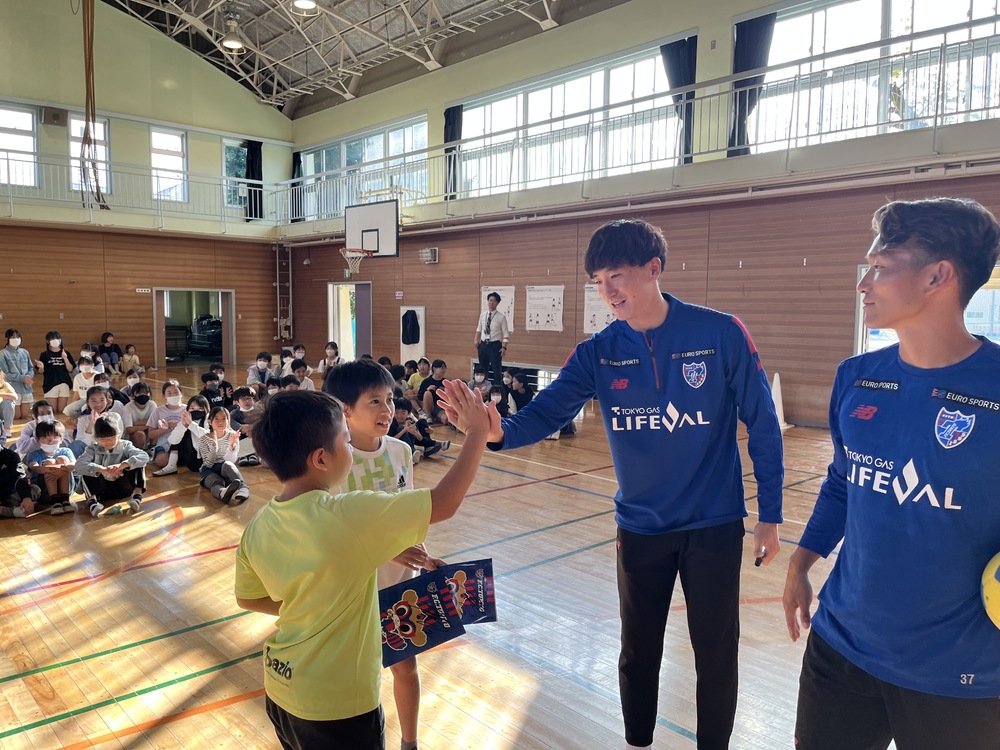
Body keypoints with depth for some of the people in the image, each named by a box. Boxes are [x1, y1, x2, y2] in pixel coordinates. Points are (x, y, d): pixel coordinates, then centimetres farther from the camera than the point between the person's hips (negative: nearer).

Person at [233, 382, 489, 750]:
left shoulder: (257, 526, -8)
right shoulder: (352, 514, -28)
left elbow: (247, 599, 8)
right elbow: (445, 502, -20)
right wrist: (477, 432, -12)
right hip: (337, 705, -6)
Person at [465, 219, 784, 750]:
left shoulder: (721, 334, -14)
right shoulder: (598, 353, -6)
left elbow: (762, 426, -7)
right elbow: (545, 414, -16)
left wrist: (769, 516, -5)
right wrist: (499, 430, -38)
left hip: (715, 526, -2)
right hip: (640, 528, 3)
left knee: (716, 654, 13)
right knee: (639, 652, 18)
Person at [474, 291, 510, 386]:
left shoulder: (501, 317, -7)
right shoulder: (483, 315, 6)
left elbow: (506, 334, -7)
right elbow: (479, 329, 13)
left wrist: (504, 347, -15)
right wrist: (476, 341, 0)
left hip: (495, 345, -4)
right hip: (483, 345, 4)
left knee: (496, 369, 1)